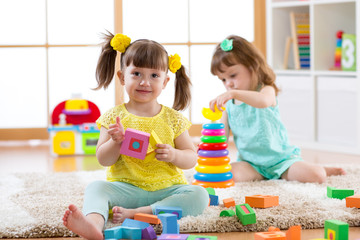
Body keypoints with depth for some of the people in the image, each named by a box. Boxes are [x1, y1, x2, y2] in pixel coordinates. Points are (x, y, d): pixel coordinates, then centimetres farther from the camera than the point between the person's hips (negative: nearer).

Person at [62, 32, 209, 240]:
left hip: (166, 189, 1)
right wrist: (115, 142, -20)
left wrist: (174, 155, -15)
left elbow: (192, 158, 6)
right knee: (96, 188, -25)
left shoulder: (173, 119, 6)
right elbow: (103, 160, 0)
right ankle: (94, 223, -57)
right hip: (126, 189, 0)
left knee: (199, 195, -25)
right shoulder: (114, 117, 4)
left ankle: (135, 214, -36)